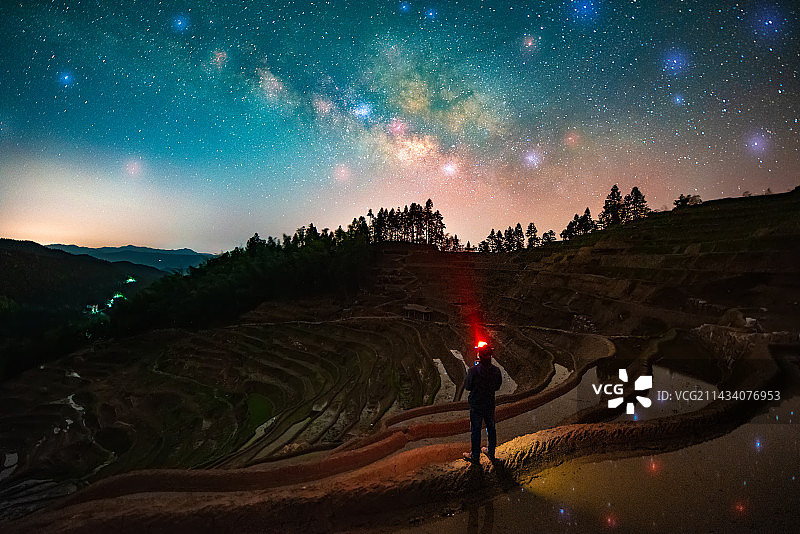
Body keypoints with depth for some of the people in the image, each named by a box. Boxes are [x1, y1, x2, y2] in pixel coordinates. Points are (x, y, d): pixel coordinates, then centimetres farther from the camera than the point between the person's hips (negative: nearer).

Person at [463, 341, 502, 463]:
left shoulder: (474, 370, -23)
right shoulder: (496, 370, -11)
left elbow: (467, 386, -12)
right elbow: (497, 386, 3)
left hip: (476, 404, -3)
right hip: (490, 404, 4)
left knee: (476, 430, 9)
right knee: (491, 428, 20)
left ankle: (475, 456, 21)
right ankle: (491, 452, 35)